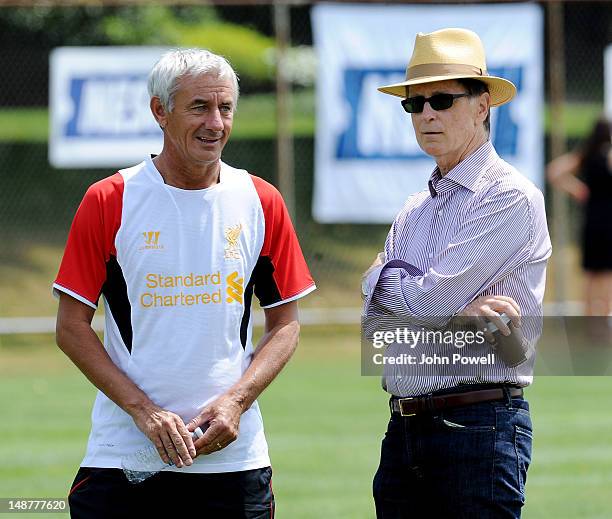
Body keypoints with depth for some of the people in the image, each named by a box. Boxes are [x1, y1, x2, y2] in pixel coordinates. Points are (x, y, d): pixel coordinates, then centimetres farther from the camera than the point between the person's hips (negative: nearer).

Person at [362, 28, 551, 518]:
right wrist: (459, 313, -12)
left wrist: (384, 278, 6)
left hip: (479, 423, -7)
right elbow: (375, 319, 5)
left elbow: (432, 298, -15)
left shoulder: (510, 197, -7)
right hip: (404, 429, 7)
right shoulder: (414, 211, 17)